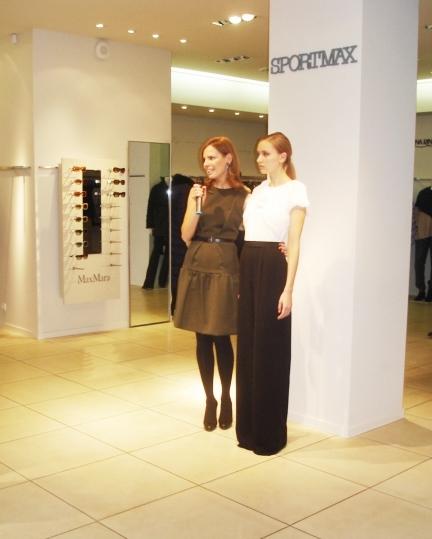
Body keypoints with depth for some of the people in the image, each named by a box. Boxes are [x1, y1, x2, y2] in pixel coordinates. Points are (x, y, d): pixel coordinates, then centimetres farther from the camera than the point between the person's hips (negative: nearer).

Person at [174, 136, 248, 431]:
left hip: (225, 268, -3)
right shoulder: (199, 191, 6)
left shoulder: (243, 195, -1)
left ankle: (226, 398, 22)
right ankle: (209, 399, 21)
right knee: (202, 337, 7)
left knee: (221, 337, 1)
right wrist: (196, 205, -12)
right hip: (197, 267, 3)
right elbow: (186, 236, 1)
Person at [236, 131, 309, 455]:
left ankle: (270, 433, 11)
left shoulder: (295, 190, -3)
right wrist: (242, 274, 8)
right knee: (248, 346, 10)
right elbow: (246, 231, 13)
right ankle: (249, 428, 22)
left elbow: (294, 243, -9)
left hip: (273, 268, -7)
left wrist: (288, 289, -15)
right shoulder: (257, 191, 16)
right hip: (249, 266, 7)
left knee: (270, 348, -1)